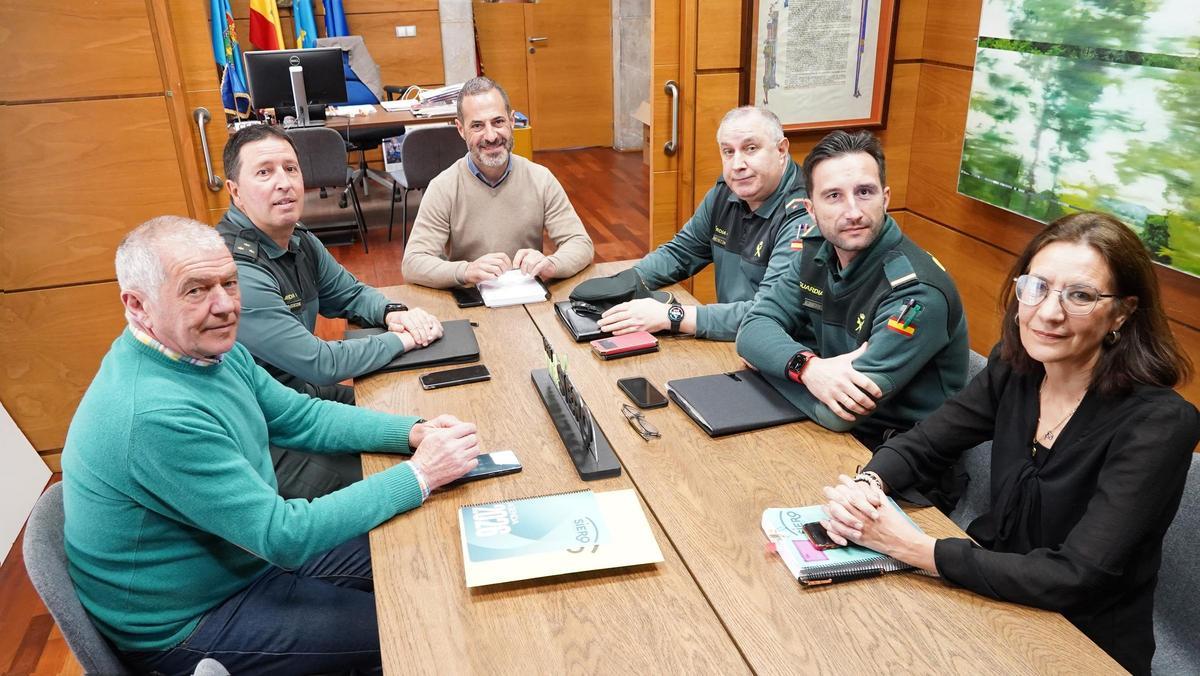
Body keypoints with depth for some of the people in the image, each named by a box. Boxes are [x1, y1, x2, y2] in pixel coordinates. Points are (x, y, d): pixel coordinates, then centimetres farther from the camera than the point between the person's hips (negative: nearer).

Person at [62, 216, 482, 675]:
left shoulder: (211, 348, -6)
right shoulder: (155, 414, -34)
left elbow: (301, 417, 2)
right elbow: (284, 536, -31)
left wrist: (412, 433, -13)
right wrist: (420, 475, -28)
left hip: (253, 550, 8)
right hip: (185, 625, -8)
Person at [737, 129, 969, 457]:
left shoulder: (918, 293, -25)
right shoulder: (816, 251, -1)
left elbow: (838, 413, -29)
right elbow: (754, 328, -6)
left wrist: (768, 357, -14)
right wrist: (806, 366, -27)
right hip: (836, 432, 6)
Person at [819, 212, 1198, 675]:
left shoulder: (1158, 424, -22)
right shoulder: (1014, 368, -6)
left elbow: (1074, 579, -27)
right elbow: (921, 446, 1)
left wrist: (911, 546, -30)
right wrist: (866, 487, -22)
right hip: (996, 596, 5)